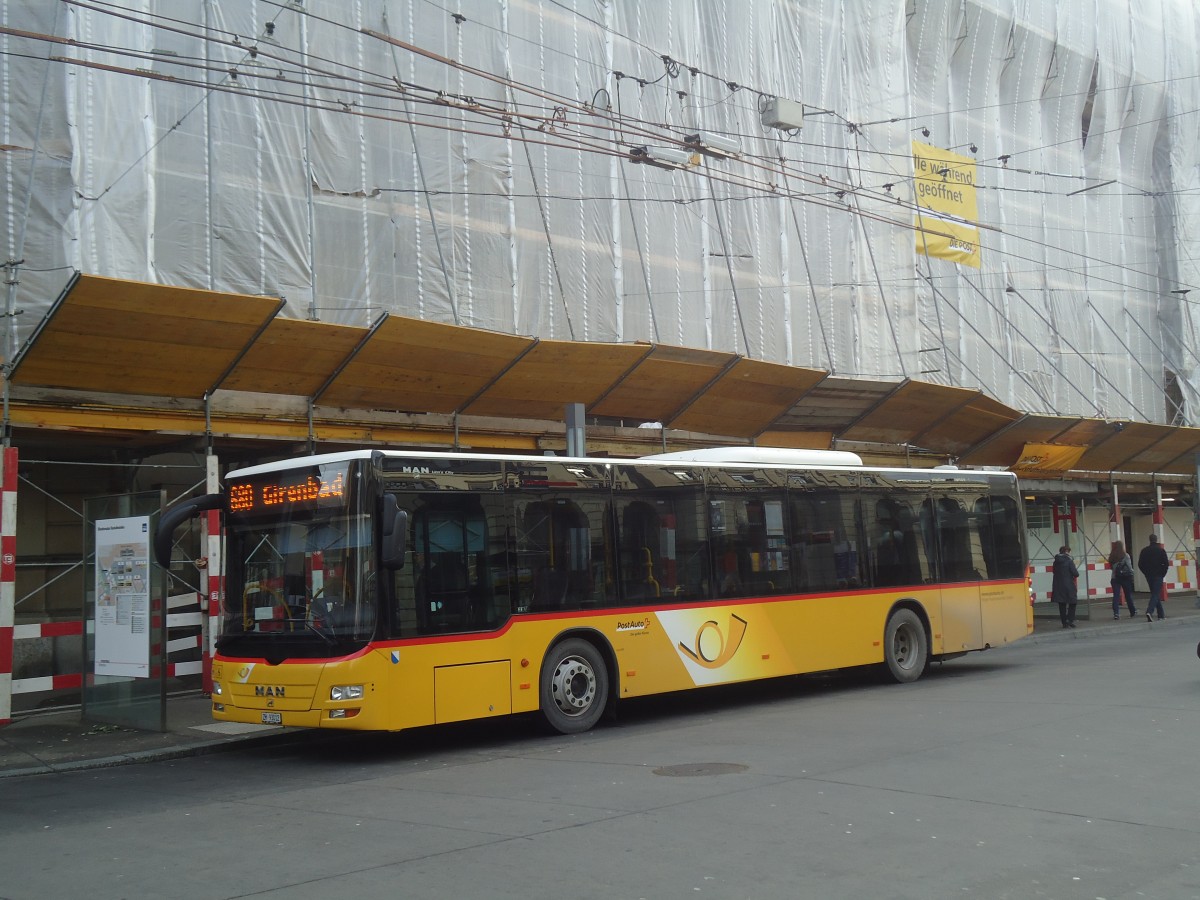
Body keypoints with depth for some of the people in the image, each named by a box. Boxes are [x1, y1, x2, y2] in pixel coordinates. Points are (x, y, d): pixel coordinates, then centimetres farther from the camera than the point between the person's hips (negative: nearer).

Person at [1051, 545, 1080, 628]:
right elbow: (1076, 574, -12)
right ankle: (1070, 620, -7)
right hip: (1069, 586, -5)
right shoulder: (1069, 561, -10)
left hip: (1058, 586, 5)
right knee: (1072, 603, 7)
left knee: (1062, 605, 9)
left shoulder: (1056, 562, 6)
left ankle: (1064, 622, 10)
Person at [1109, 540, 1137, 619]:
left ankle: (1116, 613, -10)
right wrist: (1132, 574, 4)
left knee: (1116, 596, 0)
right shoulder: (1125, 556, -9)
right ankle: (1132, 612, 24)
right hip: (1125, 577, -2)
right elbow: (1129, 567, -8)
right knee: (1128, 595, 12)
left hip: (1115, 577, 2)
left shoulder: (1112, 557, 0)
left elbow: (1111, 566, 3)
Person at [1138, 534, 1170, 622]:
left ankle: (1161, 614, 19)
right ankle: (1150, 611, -27)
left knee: (1155, 594, 14)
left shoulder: (1144, 550, 4)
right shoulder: (1161, 550, -5)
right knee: (1156, 594, -7)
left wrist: (1146, 573, 13)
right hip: (1158, 576, -4)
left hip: (1149, 576, 4)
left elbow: (1140, 564, 4)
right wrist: (1163, 573, 4)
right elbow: (1166, 564, -9)